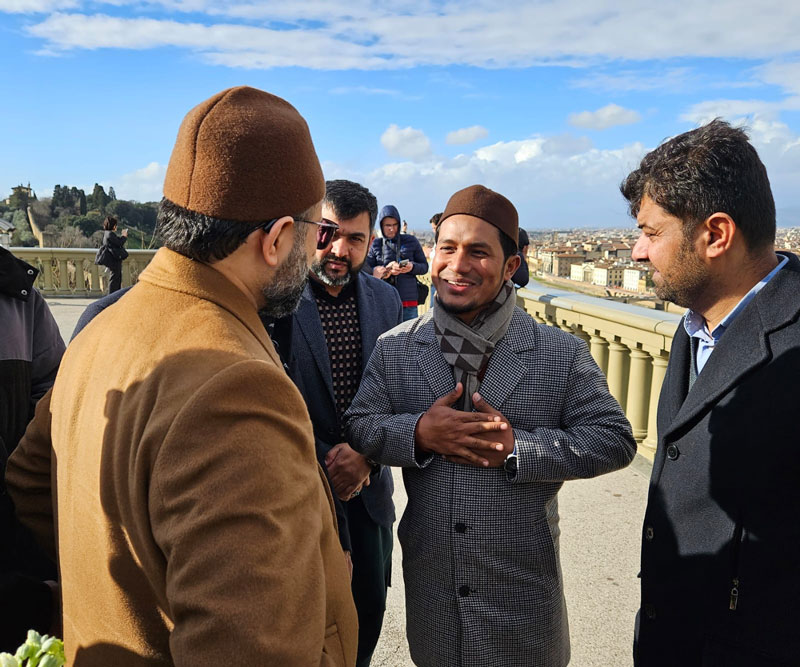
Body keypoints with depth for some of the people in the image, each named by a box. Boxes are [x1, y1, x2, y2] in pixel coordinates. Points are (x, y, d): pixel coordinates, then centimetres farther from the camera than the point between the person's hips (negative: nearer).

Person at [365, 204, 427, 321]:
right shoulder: (375, 245, 9)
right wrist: (387, 270, -15)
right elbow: (365, 269, 2)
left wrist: (412, 267, -12)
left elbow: (424, 266, 11)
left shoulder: (411, 241, 9)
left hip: (408, 302, 0)